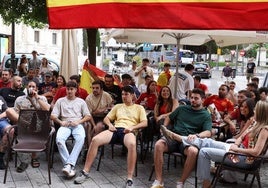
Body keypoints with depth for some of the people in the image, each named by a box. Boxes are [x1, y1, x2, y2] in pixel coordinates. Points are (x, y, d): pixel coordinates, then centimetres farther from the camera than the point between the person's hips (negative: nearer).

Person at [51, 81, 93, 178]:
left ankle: (69, 164, -40)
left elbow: (88, 116, 13)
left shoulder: (81, 101, 19)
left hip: (77, 125, -1)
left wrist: (79, 121, -6)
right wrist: (61, 122, -6)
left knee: (81, 138, -36)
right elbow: (53, 116, 13)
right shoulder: (60, 101, 20)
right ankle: (70, 166, -34)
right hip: (65, 125, 1)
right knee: (59, 139, -34)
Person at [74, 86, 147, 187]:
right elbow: (106, 118, 24)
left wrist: (132, 127, -11)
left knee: (132, 144, -42)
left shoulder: (139, 108, 19)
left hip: (128, 132, -3)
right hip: (115, 129, 3)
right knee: (95, 140, -25)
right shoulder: (117, 106, 28)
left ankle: (129, 179, -37)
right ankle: (85, 172, -17)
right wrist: (110, 124, 0)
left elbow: (144, 123, 6)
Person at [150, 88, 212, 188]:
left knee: (194, 151, -38)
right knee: (158, 144, -30)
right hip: (173, 137, 2)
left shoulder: (206, 115, 9)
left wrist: (196, 135, -26)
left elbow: (208, 133, -5)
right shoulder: (182, 108, 18)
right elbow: (169, 118, 30)